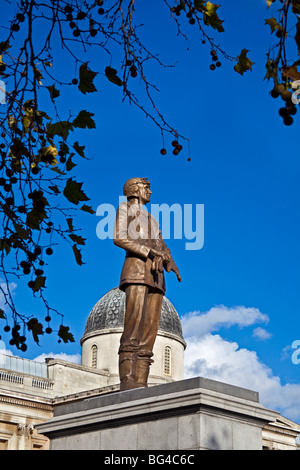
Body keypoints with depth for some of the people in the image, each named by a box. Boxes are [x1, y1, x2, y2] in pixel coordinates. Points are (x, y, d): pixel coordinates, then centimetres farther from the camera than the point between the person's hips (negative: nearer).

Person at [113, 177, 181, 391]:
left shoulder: (152, 220, 33)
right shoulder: (125, 208, 14)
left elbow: (162, 247, 21)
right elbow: (119, 238, -3)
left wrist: (170, 262, -2)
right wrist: (148, 253, -13)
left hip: (155, 275, 7)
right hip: (136, 268, -7)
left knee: (150, 327, -6)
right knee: (134, 322, -19)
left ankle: (141, 383, -12)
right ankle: (128, 381, -27)